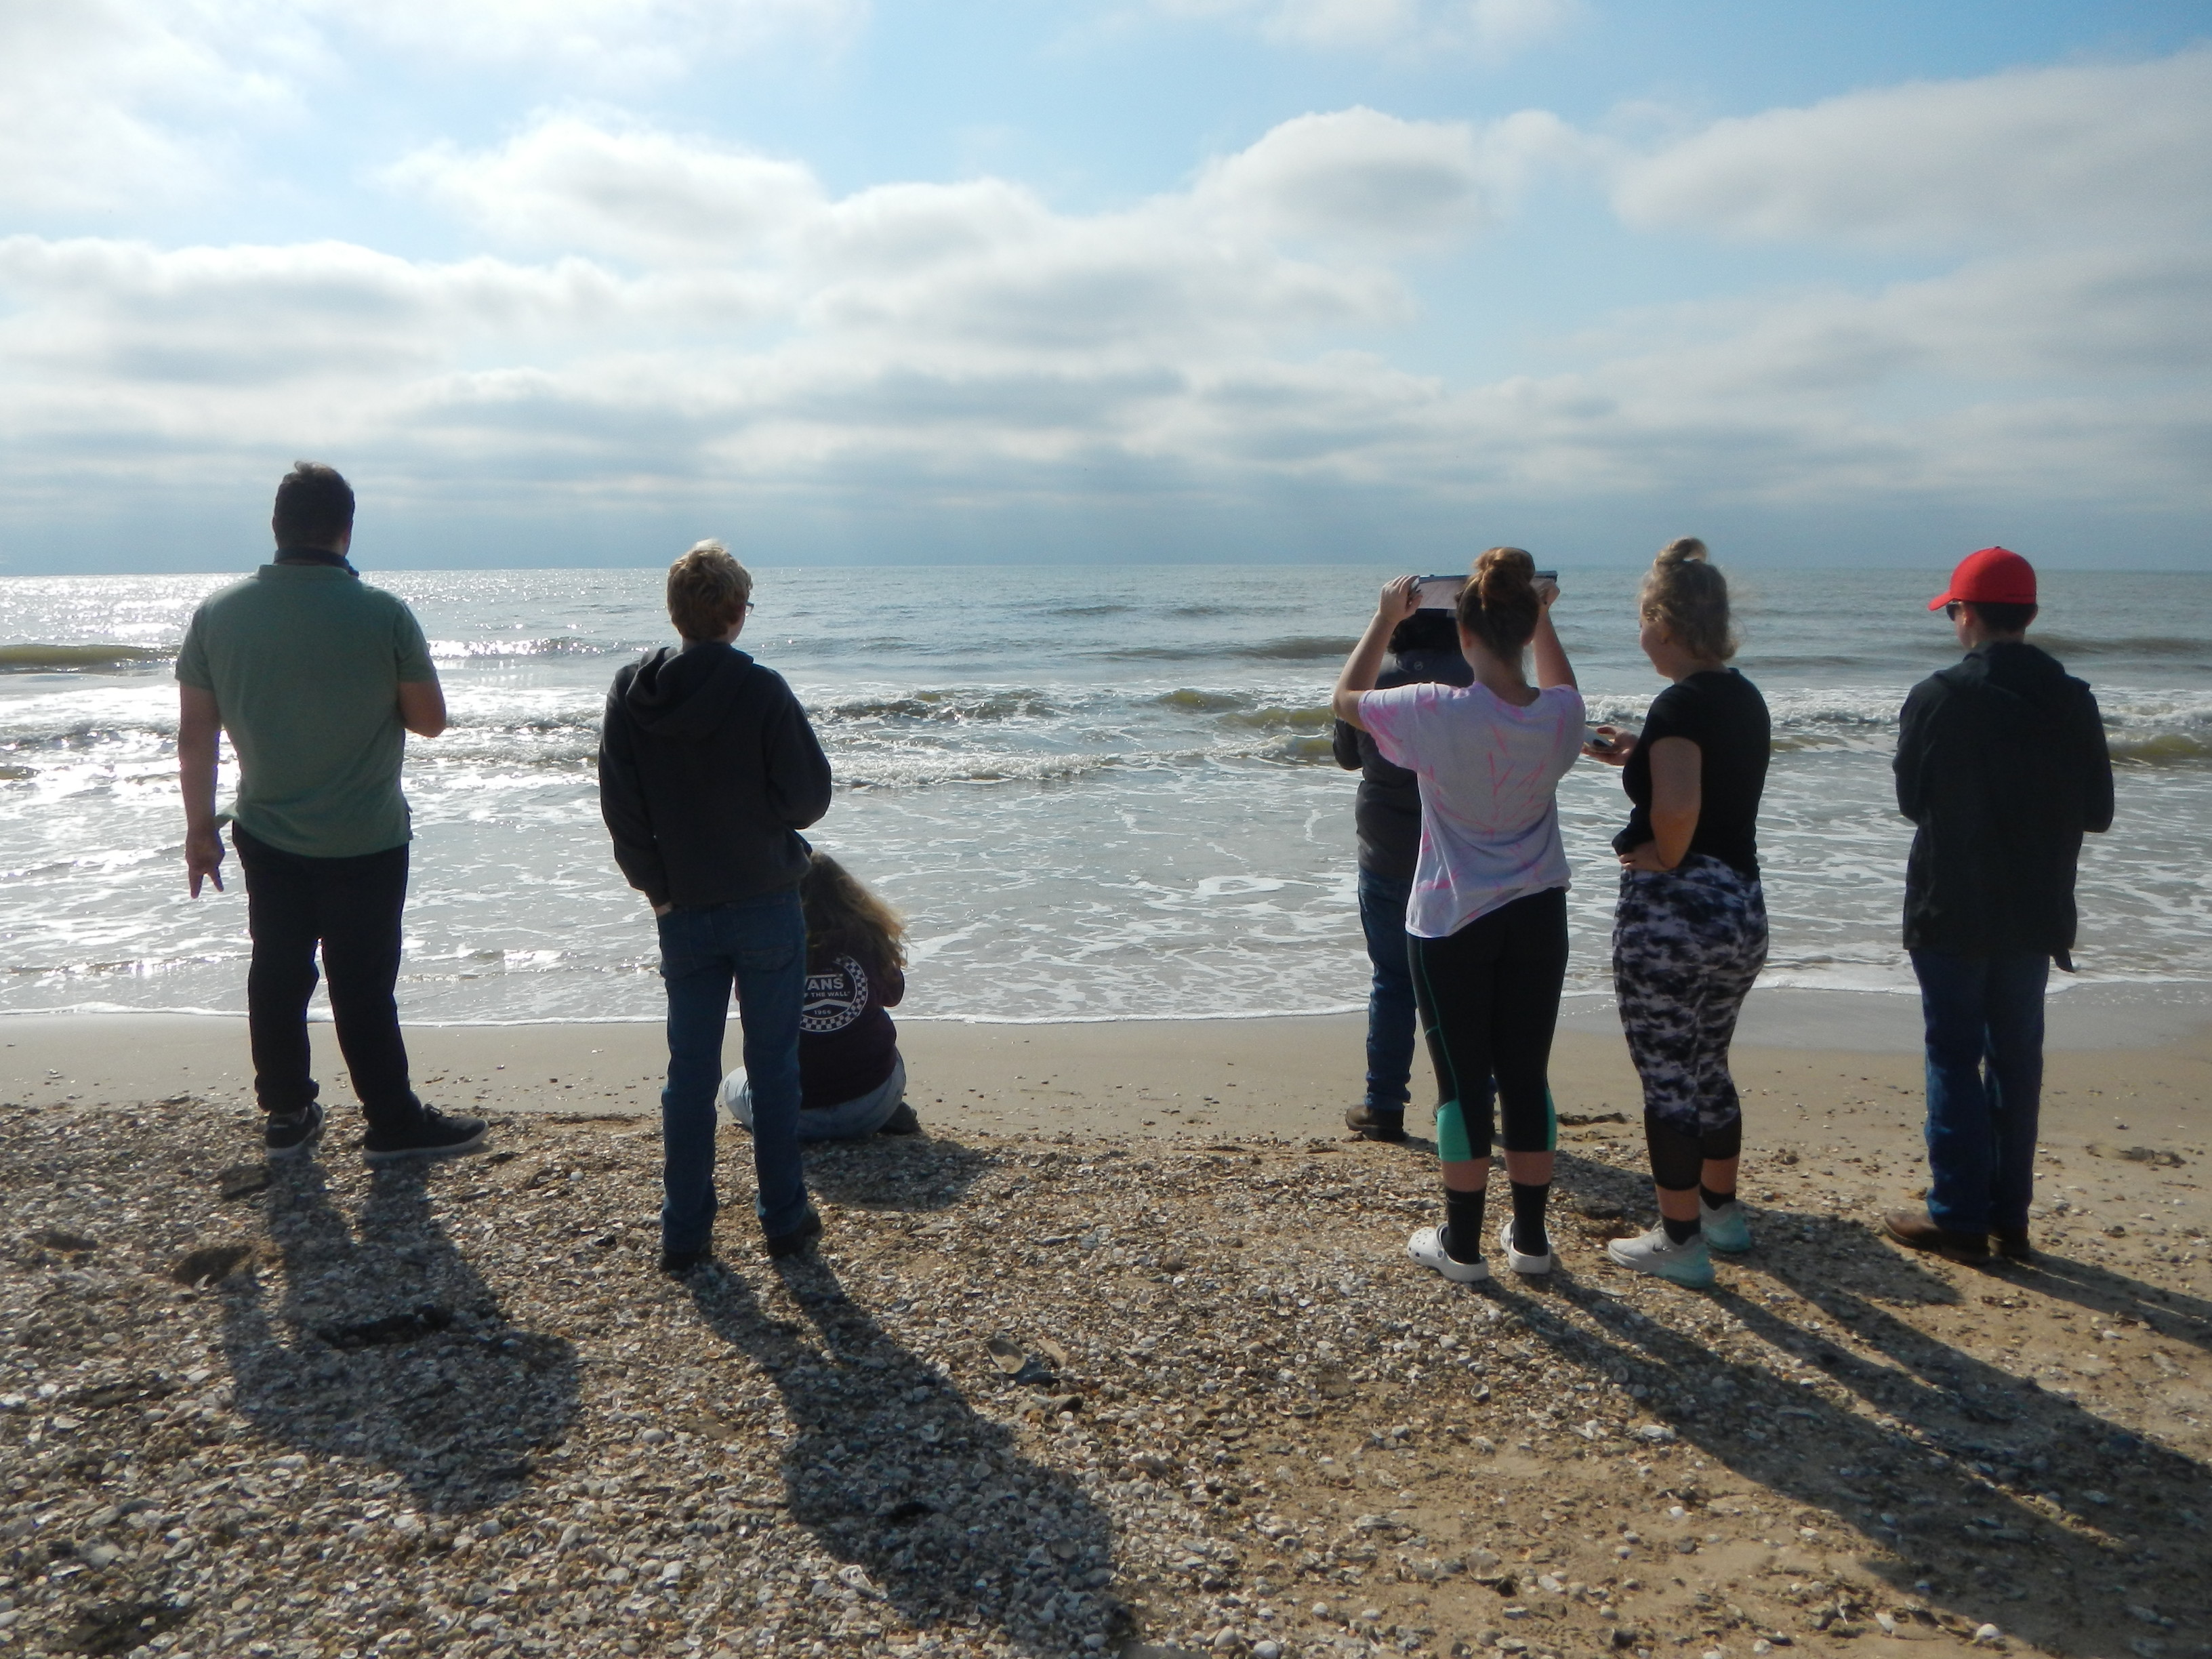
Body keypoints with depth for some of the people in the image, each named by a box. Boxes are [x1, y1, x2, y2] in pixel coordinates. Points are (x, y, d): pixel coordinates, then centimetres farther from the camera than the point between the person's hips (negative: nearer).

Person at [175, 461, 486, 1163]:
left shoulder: (217, 614, -4)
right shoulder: (383, 614, -16)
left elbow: (195, 732, 0)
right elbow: (429, 719, -8)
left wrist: (200, 826, 10)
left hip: (267, 836, 4)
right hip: (365, 842, -4)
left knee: (277, 974, 15)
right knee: (363, 985, 4)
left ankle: (287, 1114, 27)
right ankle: (394, 1123, 15)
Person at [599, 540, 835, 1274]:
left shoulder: (630, 694, -3)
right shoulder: (760, 690, -14)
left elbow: (621, 813, -1)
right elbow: (810, 796, -11)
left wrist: (659, 887, 7)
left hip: (684, 915, 3)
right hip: (767, 906, -3)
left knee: (688, 1073, 10)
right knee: (774, 1068, 8)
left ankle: (684, 1232, 15)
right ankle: (784, 1219, 17)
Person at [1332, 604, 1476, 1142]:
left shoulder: (1370, 678, -7)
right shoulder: (1478, 679, -10)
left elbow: (1346, 755, 6)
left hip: (1388, 856, 0)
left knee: (1392, 980, 8)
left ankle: (1384, 1107, 12)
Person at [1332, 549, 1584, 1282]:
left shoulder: (1435, 713, -20)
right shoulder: (1560, 714, -7)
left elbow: (1346, 698, -1)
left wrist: (1386, 619, 6)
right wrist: (1542, 618, 23)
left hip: (1452, 924, -4)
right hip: (1539, 917, 4)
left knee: (1463, 1081, 7)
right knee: (1527, 1076, 13)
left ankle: (1462, 1244, 18)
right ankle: (1529, 1238, 25)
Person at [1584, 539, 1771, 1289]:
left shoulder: (1681, 703, -19)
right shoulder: (1746, 697, 8)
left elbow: (1677, 804, -34)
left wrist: (1662, 856, -16)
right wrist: (1639, 757, 18)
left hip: (1673, 911, -9)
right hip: (1742, 907, 9)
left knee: (1666, 1080, 4)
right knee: (1709, 1067, 23)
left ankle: (1679, 1240, 14)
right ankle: (1722, 1211, 37)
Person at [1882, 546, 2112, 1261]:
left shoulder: (1939, 697, -14)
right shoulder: (2073, 701, 0)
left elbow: (1910, 800, -3)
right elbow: (2097, 813, 5)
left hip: (1952, 911, -4)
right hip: (2035, 913, 4)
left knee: (1955, 1057, 4)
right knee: (2017, 1058, 12)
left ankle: (1958, 1215, 8)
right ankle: (2009, 1217, 19)